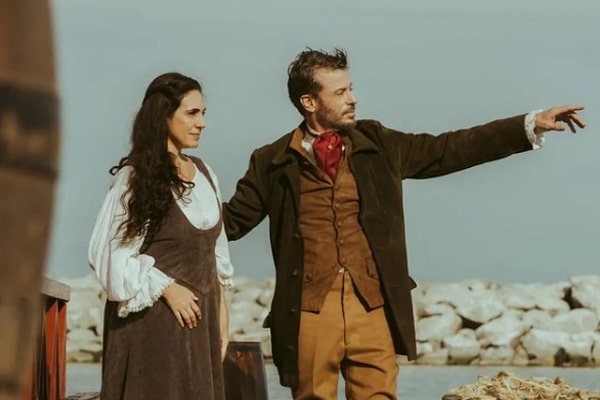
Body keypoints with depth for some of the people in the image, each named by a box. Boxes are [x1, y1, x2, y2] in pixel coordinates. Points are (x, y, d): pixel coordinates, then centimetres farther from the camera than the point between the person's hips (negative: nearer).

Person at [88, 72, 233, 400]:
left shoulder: (203, 174, 11)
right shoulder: (135, 178, -7)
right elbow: (111, 253, -11)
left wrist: (220, 306, 11)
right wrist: (166, 288, -14)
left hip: (199, 318, 6)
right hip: (154, 320, -6)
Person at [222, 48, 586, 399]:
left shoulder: (378, 144, 9)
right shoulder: (272, 162, 3)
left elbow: (448, 150, 11)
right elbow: (232, 221, 9)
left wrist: (531, 125, 8)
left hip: (373, 308, 2)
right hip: (310, 312, -1)